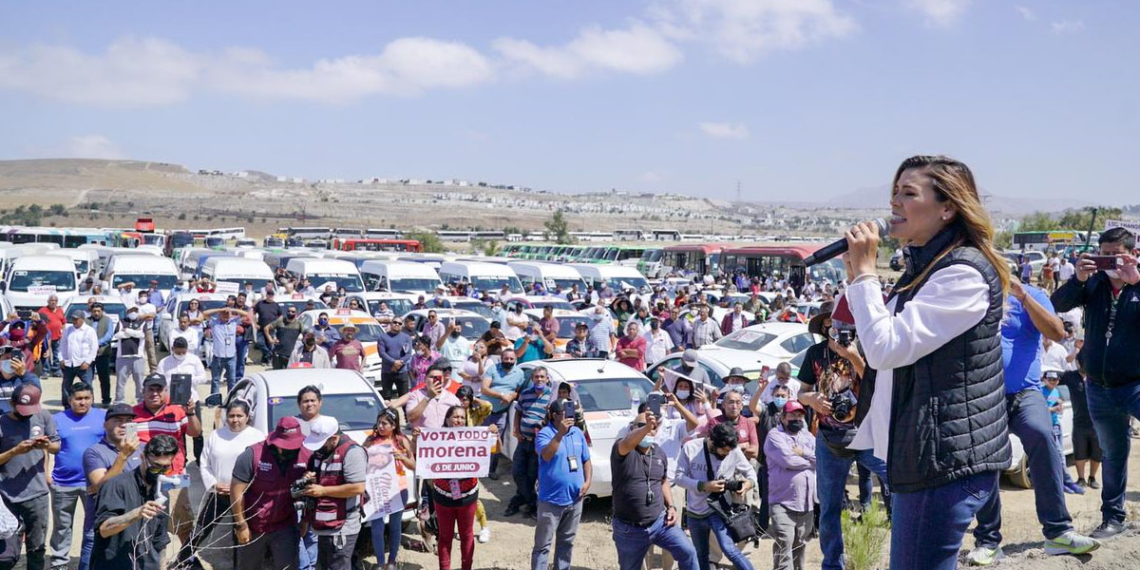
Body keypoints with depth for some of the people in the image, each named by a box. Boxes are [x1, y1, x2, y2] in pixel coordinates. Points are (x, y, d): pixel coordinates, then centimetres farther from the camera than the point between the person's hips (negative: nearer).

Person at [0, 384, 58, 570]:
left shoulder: (43, 417, 1)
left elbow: (57, 447, 8)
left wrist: (47, 445, -13)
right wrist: (15, 451, -20)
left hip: (37, 495, 3)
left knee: (36, 549, 11)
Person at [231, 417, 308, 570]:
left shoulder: (305, 456, -10)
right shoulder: (253, 455, -19)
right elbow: (237, 491, -15)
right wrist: (241, 525, -12)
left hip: (285, 527, 1)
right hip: (252, 527, -1)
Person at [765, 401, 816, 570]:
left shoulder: (808, 437, 17)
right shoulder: (775, 436, -2)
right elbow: (788, 460, -17)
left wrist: (803, 453, -8)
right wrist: (811, 461, -2)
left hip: (806, 502, 6)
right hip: (783, 502, -6)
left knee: (800, 545, 16)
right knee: (784, 545, -15)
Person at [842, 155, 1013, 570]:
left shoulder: (963, 274, -18)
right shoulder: (926, 266, 14)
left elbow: (886, 348, -23)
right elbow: (884, 338, 22)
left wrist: (864, 270, -16)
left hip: (946, 461, -11)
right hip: (922, 455, 11)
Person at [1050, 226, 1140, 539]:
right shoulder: (1093, 282, 1)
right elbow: (1058, 305, -10)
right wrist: (1078, 279, -26)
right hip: (1099, 389, 3)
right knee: (1112, 455, 16)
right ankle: (1112, 517, 26)